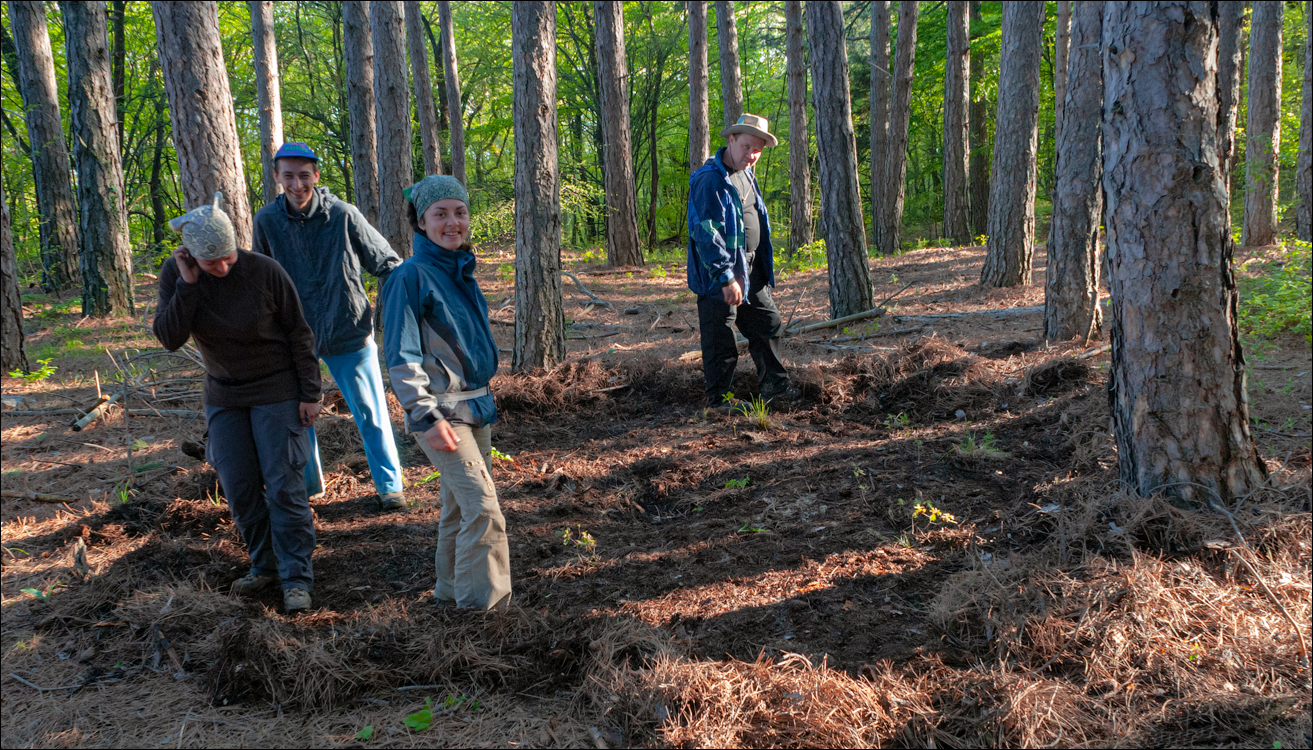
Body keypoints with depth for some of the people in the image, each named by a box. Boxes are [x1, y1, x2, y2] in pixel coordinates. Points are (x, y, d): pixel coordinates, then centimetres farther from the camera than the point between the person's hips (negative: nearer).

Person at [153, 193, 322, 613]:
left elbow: (299, 334, -9)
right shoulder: (175, 275, -9)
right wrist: (188, 285, -27)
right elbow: (169, 339, -18)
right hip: (225, 397, 4)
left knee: (284, 486, -6)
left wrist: (310, 393, -8)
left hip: (277, 393, -4)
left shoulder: (265, 272, -19)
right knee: (239, 490, 7)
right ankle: (265, 565, 23)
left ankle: (296, 578, 1)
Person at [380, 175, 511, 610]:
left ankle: (452, 590, 29)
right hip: (442, 410, -8)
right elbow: (402, 358, -15)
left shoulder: (461, 271, 12)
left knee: (460, 507, 16)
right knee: (483, 507, -13)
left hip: (476, 406, 8)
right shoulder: (411, 276, -13)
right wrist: (427, 417, -20)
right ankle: (482, 601, -2)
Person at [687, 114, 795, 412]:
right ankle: (718, 397, 13)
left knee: (768, 326, 15)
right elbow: (706, 233, -23)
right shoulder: (709, 180, -19)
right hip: (719, 276, -9)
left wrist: (764, 269, 21)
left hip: (751, 270, 9)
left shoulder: (746, 175, 12)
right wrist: (726, 278, -25)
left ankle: (775, 387, 26)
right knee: (720, 340, 0)